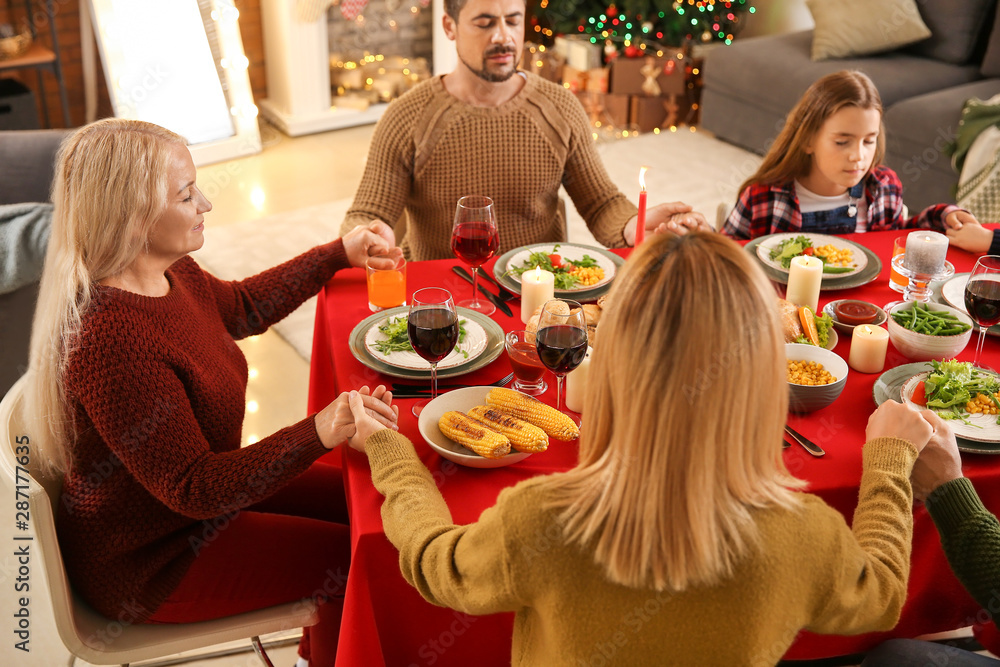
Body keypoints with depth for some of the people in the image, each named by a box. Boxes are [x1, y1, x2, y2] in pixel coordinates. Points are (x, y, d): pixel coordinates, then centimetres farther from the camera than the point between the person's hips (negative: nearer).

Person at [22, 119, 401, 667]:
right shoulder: (109, 340, -35)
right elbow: (193, 489, -31)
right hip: (147, 565, -9)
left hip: (202, 491, 9)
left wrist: (340, 254, 15)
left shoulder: (170, 273, -6)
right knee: (359, 560, -7)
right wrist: (318, 433, -41)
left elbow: (244, 307, 17)